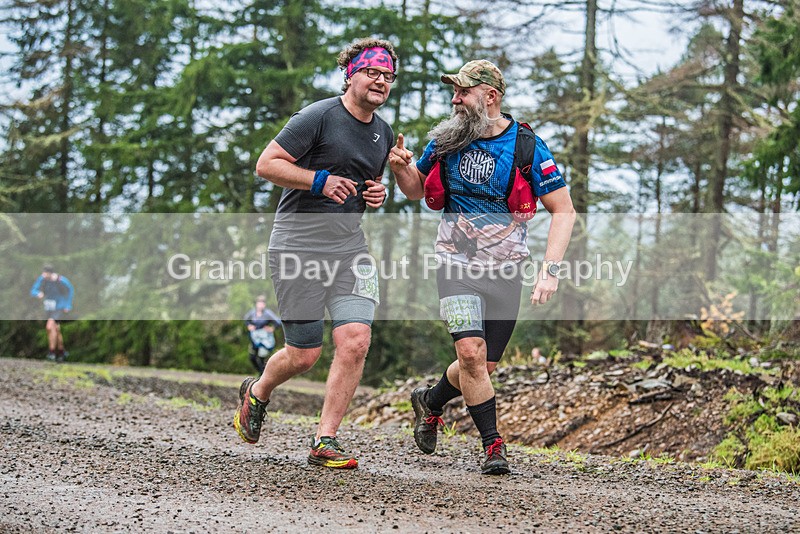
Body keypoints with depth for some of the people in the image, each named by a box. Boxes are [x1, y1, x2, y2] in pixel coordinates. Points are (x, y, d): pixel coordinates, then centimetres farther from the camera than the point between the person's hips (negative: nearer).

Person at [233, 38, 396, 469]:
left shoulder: (384, 134, 13)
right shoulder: (319, 117, -10)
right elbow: (266, 164, -11)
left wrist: (377, 194, 7)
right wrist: (320, 181, -21)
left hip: (349, 246, 6)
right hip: (298, 245, -6)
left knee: (355, 342, -11)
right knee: (304, 354, -1)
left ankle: (324, 441, -1)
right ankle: (256, 394, 32)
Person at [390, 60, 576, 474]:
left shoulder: (527, 148, -7)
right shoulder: (447, 140, 1)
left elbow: (563, 211, -5)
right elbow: (416, 189, 16)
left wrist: (549, 271, -16)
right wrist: (400, 167, -7)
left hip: (505, 269, 0)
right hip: (457, 264, 0)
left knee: (484, 366, 7)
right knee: (471, 352, -19)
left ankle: (430, 402, 37)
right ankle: (493, 445, -6)